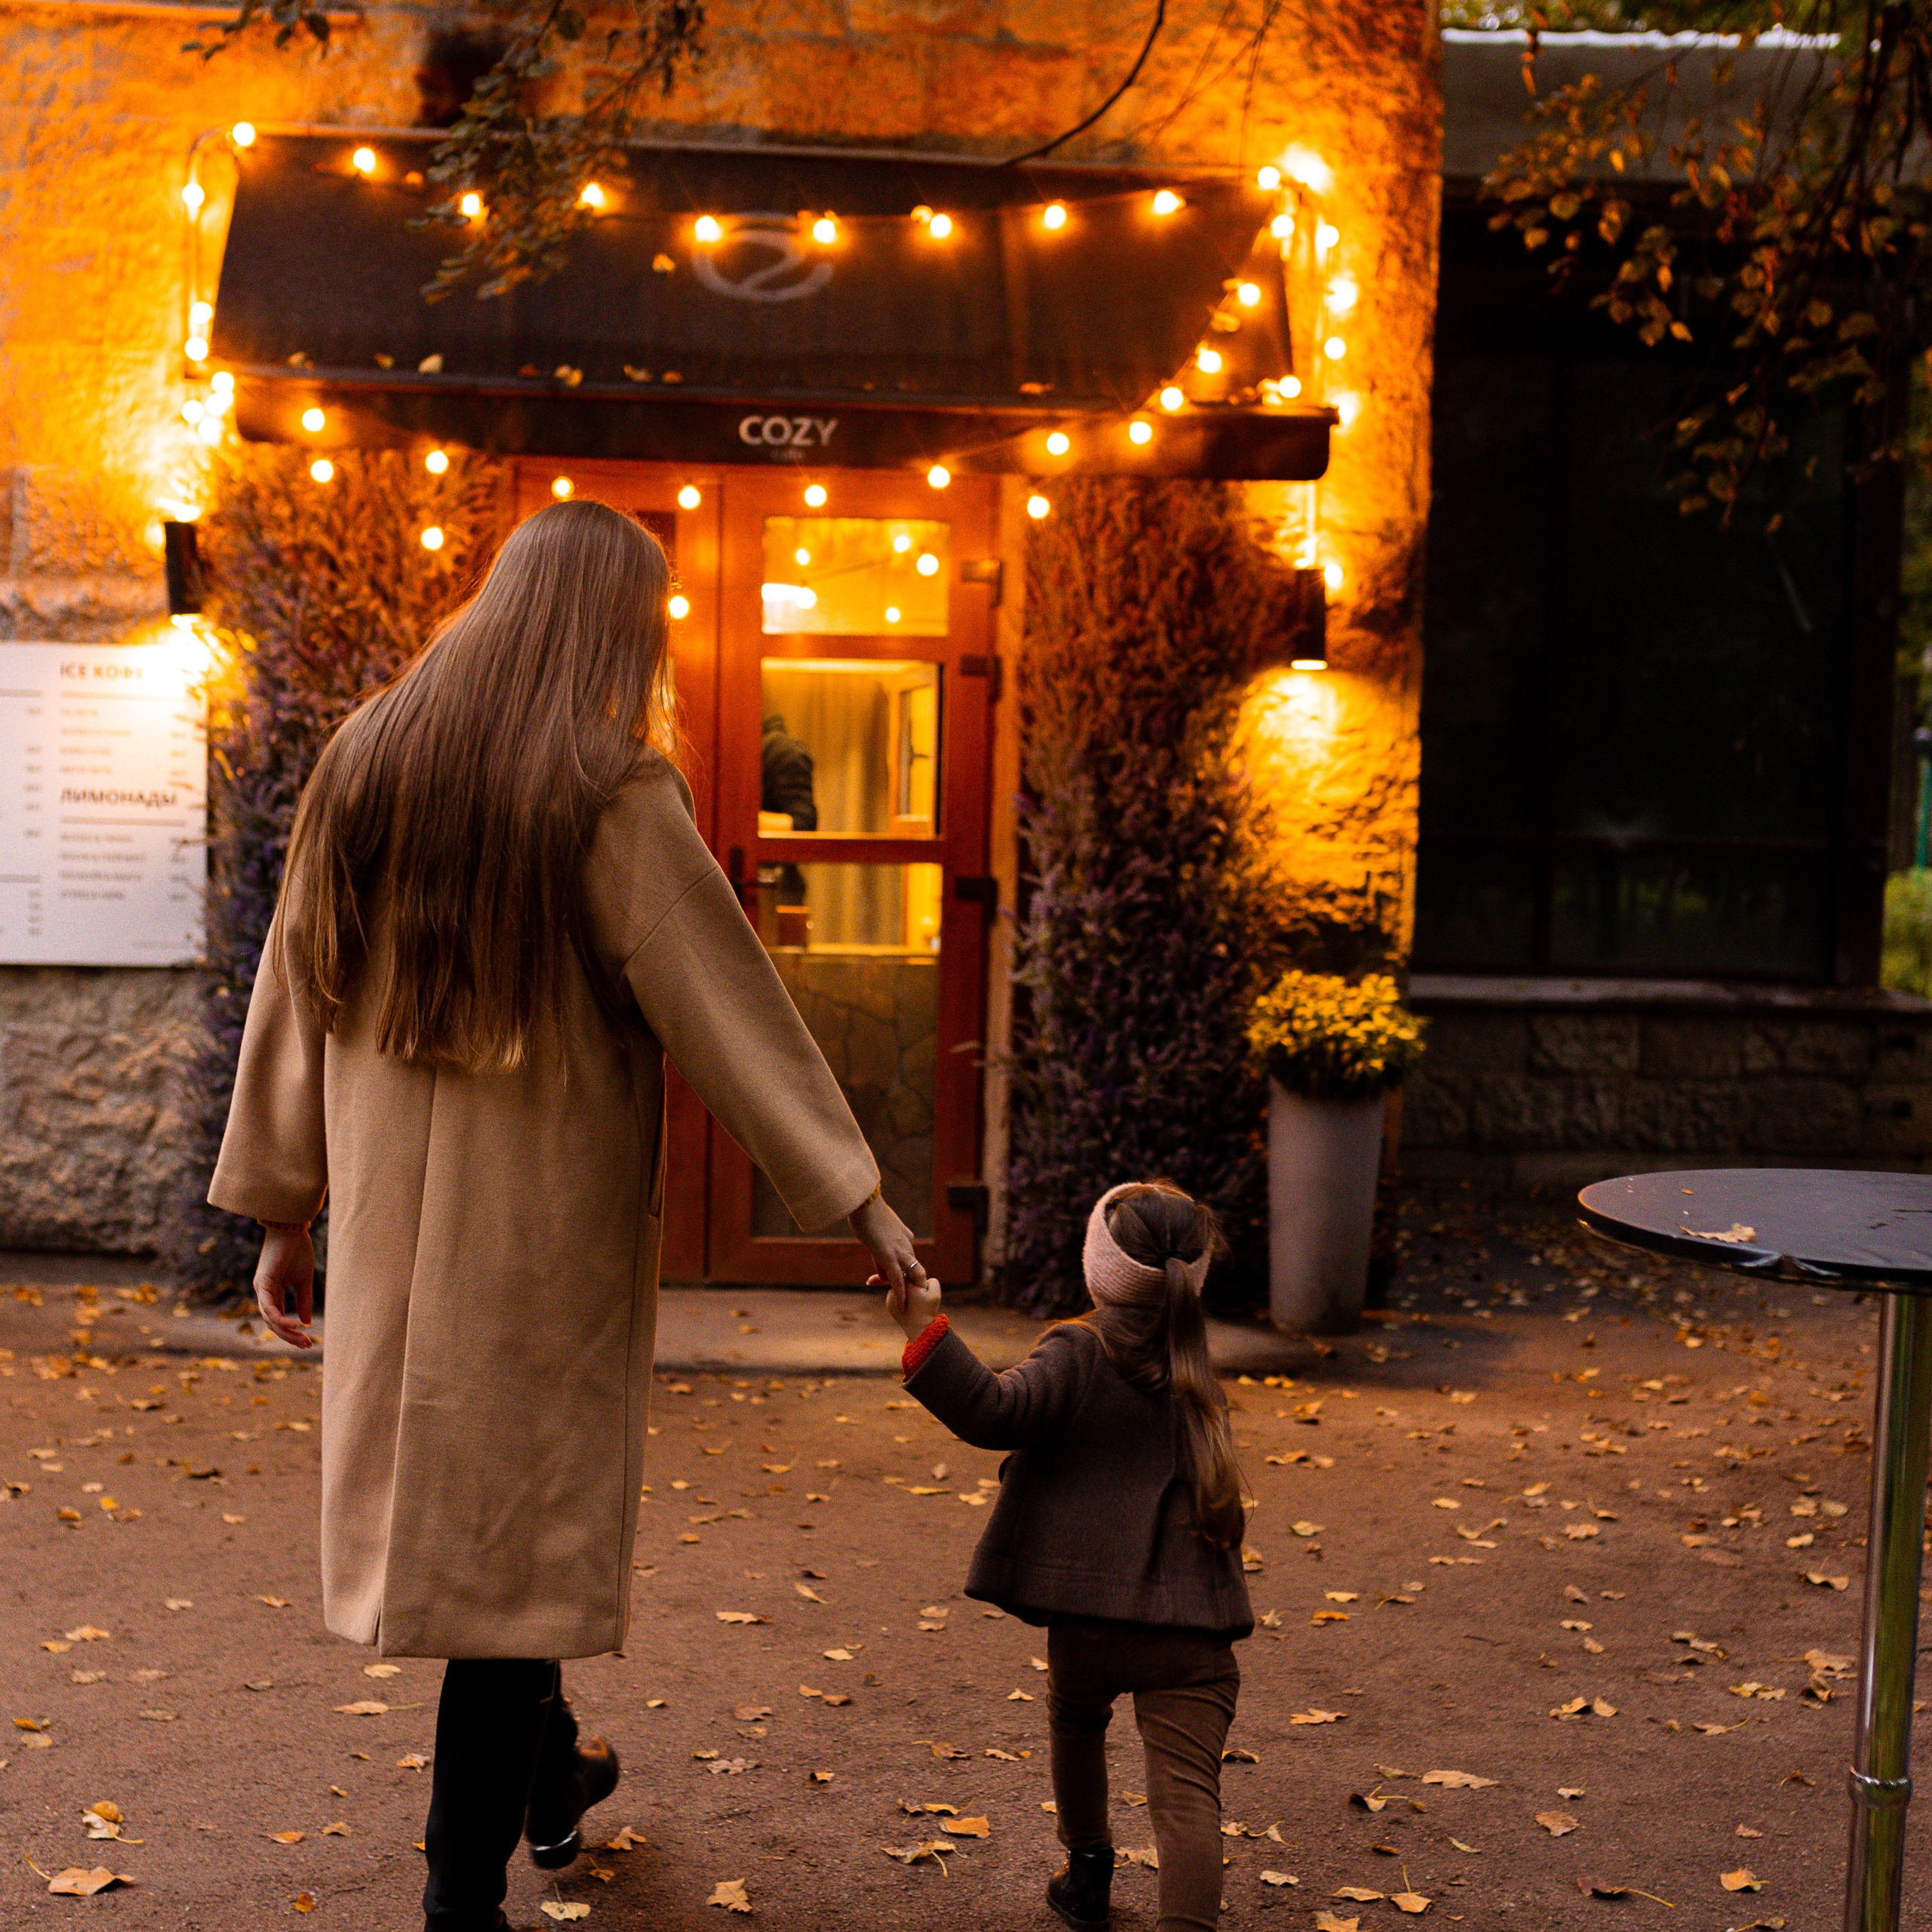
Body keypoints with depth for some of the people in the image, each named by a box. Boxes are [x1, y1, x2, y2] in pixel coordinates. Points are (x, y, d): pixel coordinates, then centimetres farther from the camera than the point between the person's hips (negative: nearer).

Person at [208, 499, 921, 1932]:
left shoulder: (369, 760, 3)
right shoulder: (611, 796, -14)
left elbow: (295, 995, 6)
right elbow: (727, 1002, -14)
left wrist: (285, 1211, 12)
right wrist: (855, 1194, -8)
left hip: (394, 1216, 6)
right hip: (549, 1223, -6)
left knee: (452, 1488, 22)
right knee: (520, 1529, 3)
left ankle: (550, 1780, 43)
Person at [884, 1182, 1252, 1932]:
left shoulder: (1074, 1355, -6)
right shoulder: (1196, 1375, 12)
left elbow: (995, 1410, -22)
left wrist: (925, 1330, -28)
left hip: (1090, 1616, -1)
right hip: (1193, 1628, 1)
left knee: (1075, 1722, 29)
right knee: (1186, 1790, -5)